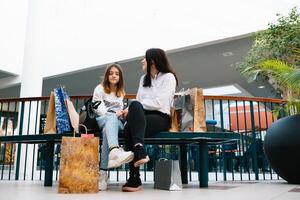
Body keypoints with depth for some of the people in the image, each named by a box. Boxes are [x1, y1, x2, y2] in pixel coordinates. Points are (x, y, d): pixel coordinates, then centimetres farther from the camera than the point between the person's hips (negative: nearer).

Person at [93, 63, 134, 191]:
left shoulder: (121, 93, 28)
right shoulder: (99, 89, 11)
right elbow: (98, 108, -2)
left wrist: (121, 113, 3)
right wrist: (112, 114, -18)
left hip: (115, 122, 3)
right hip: (100, 120, -2)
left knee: (107, 130, -38)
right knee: (112, 118, -41)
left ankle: (103, 172, -51)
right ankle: (115, 151, -71)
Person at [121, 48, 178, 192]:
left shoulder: (168, 77, 3)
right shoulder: (143, 78, 24)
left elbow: (159, 103, -11)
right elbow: (138, 101, 14)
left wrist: (132, 109, -12)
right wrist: (130, 111, -8)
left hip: (161, 117, -5)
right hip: (142, 117, 5)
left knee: (135, 106, -34)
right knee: (132, 117, -32)